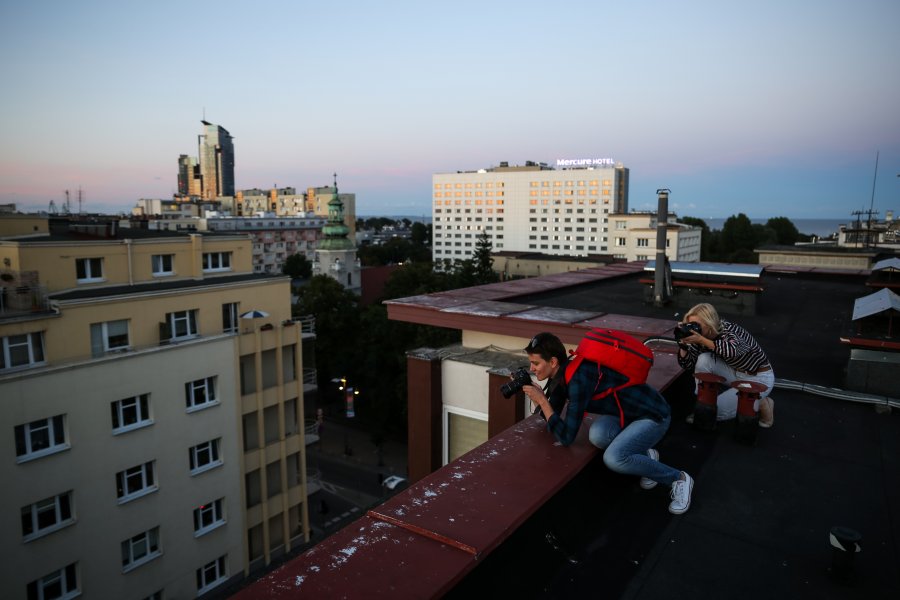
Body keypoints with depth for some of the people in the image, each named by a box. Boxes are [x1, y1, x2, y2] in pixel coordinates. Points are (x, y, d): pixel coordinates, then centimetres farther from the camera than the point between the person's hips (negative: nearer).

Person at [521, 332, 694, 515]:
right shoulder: (561, 375, -7)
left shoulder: (579, 378, -32)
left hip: (653, 414, -7)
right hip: (626, 413, 7)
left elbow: (566, 437, -30)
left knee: (613, 458, -27)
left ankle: (679, 479, -1)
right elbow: (552, 418, 4)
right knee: (597, 434, -22)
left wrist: (542, 400, -26)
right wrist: (535, 396, -11)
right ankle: (645, 455, 8)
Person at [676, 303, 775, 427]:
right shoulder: (703, 336, -9)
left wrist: (701, 340, -49)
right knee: (703, 359, -19)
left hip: (758, 378, -6)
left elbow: (733, 351, -51)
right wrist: (683, 343, -22)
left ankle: (760, 404, 6)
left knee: (715, 411, -14)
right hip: (736, 373, 6)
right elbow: (688, 365, -7)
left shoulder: (729, 330, -27)